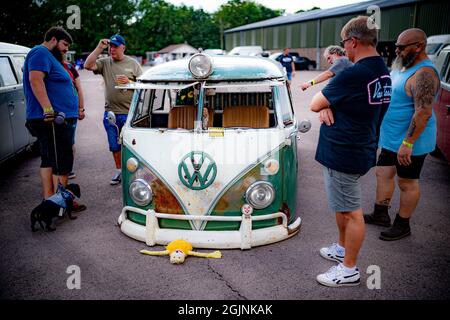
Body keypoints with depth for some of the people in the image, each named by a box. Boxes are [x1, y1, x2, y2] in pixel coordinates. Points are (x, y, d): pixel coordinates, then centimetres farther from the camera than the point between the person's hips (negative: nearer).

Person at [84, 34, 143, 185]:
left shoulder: (133, 63, 4)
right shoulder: (105, 62, 8)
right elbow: (88, 65, -8)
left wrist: (129, 82, -14)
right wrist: (99, 48, -8)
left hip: (129, 113, -3)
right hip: (110, 112, 3)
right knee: (114, 146, 13)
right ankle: (118, 170, 28)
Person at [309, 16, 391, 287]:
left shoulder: (354, 75, -23)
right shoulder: (383, 72, 7)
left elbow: (315, 104, -14)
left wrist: (323, 104, 6)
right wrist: (328, 107, -7)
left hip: (344, 155, -9)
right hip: (363, 150, 10)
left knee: (351, 212, 3)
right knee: (342, 206, 23)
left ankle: (349, 271, 19)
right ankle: (343, 249, 41)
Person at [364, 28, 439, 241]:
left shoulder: (423, 74, -22)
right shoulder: (404, 67, 10)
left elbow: (424, 113, -28)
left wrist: (407, 143, -28)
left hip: (410, 142, -10)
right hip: (391, 138, 10)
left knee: (407, 183, 5)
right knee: (383, 174, 17)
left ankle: (402, 225, 20)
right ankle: (380, 215, 32)